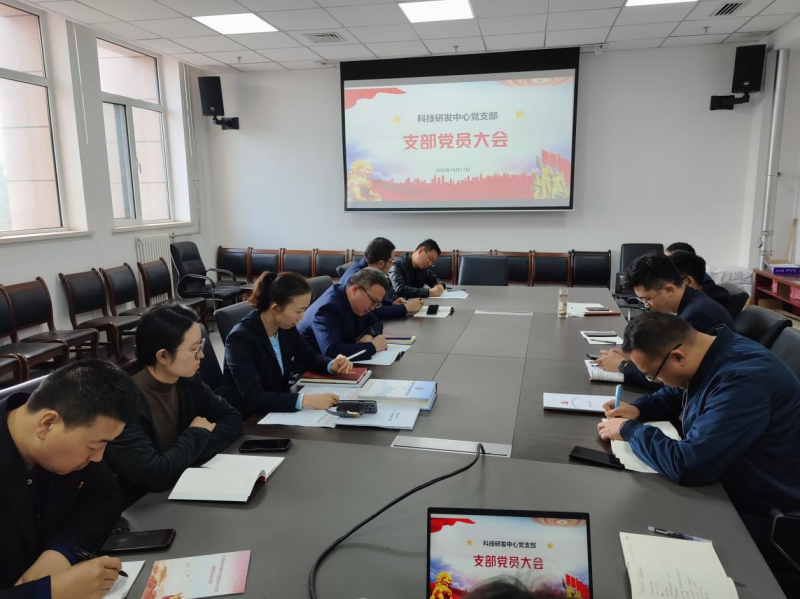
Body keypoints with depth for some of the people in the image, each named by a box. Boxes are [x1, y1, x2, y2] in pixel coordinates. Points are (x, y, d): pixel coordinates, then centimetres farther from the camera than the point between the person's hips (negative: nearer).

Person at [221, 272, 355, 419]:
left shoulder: (286, 327, -5)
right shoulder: (241, 338, -24)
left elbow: (308, 356, 13)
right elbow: (252, 398, -32)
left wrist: (332, 365, -8)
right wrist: (305, 400, -41)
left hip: (277, 410, 7)